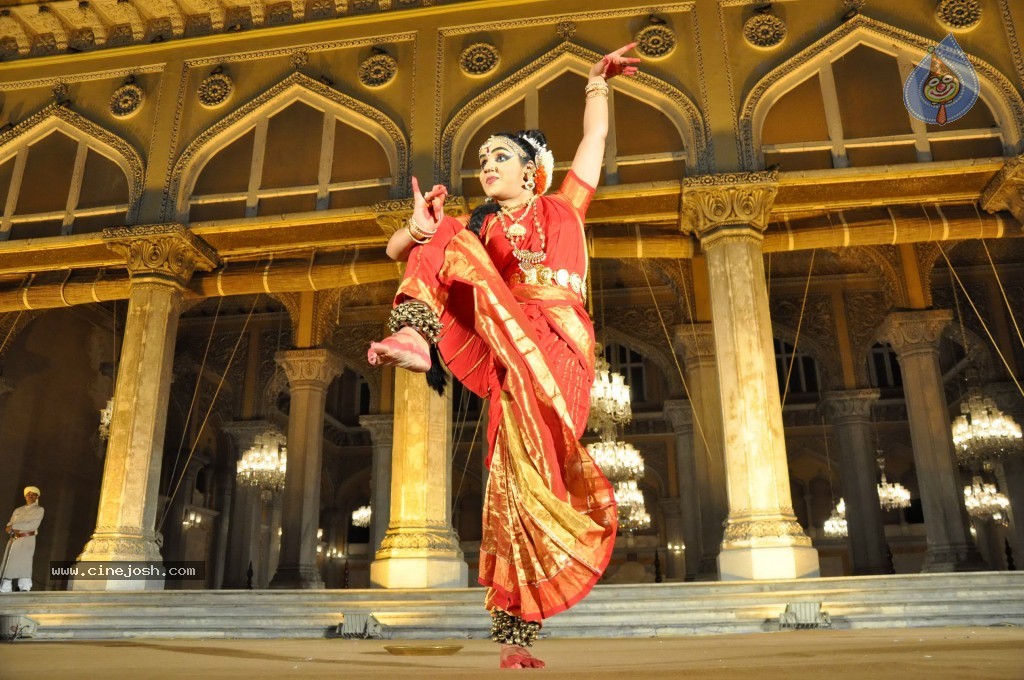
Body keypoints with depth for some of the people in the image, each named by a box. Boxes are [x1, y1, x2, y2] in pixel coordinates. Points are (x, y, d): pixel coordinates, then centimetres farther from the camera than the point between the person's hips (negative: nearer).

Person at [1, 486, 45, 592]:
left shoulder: (39, 509, 6)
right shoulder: (17, 510, 20)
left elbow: (33, 525, -7)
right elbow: (8, 526, 14)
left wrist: (14, 526, -10)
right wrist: (11, 530, -10)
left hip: (27, 539, -5)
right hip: (13, 539, 5)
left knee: (24, 561, -20)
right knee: (8, 563, -2)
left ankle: (25, 588, -25)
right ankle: (4, 590, 1)